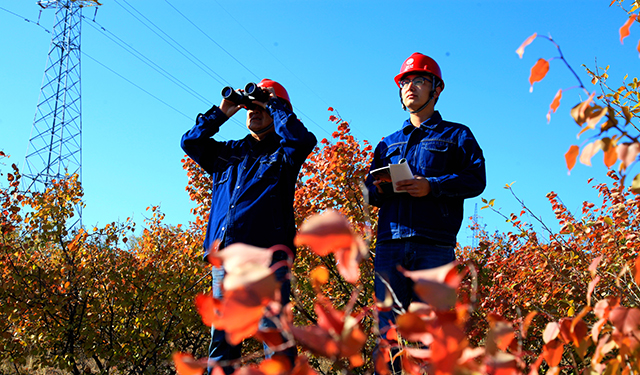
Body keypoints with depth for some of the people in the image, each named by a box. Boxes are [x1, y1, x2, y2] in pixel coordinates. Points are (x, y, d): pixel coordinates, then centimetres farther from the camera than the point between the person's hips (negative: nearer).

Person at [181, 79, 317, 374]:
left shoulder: (283, 152, 10)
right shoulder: (228, 152, 24)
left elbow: (303, 139, -10)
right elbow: (190, 142, 18)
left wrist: (275, 103, 1)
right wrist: (222, 112, 15)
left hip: (267, 253, -4)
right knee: (221, 337, 5)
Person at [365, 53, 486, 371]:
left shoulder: (456, 135, 16)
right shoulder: (389, 143, 26)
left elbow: (476, 180, 1)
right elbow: (369, 190, 21)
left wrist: (431, 186, -14)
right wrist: (379, 188, -4)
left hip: (434, 246, -3)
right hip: (390, 244, 3)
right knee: (388, 329, 0)